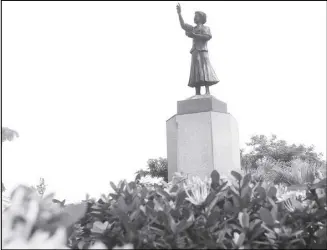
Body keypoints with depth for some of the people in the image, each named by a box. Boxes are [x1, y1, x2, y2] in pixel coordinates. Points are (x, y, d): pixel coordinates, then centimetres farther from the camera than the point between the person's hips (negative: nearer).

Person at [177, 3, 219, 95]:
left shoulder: (206, 28, 14)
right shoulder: (193, 29, 26)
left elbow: (207, 36, -6)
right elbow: (183, 25, 11)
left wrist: (193, 35, -8)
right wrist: (179, 14, 2)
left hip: (202, 51, -4)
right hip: (195, 52, 5)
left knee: (205, 70, -15)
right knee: (196, 73, -5)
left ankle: (207, 92, -22)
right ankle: (197, 94, -11)